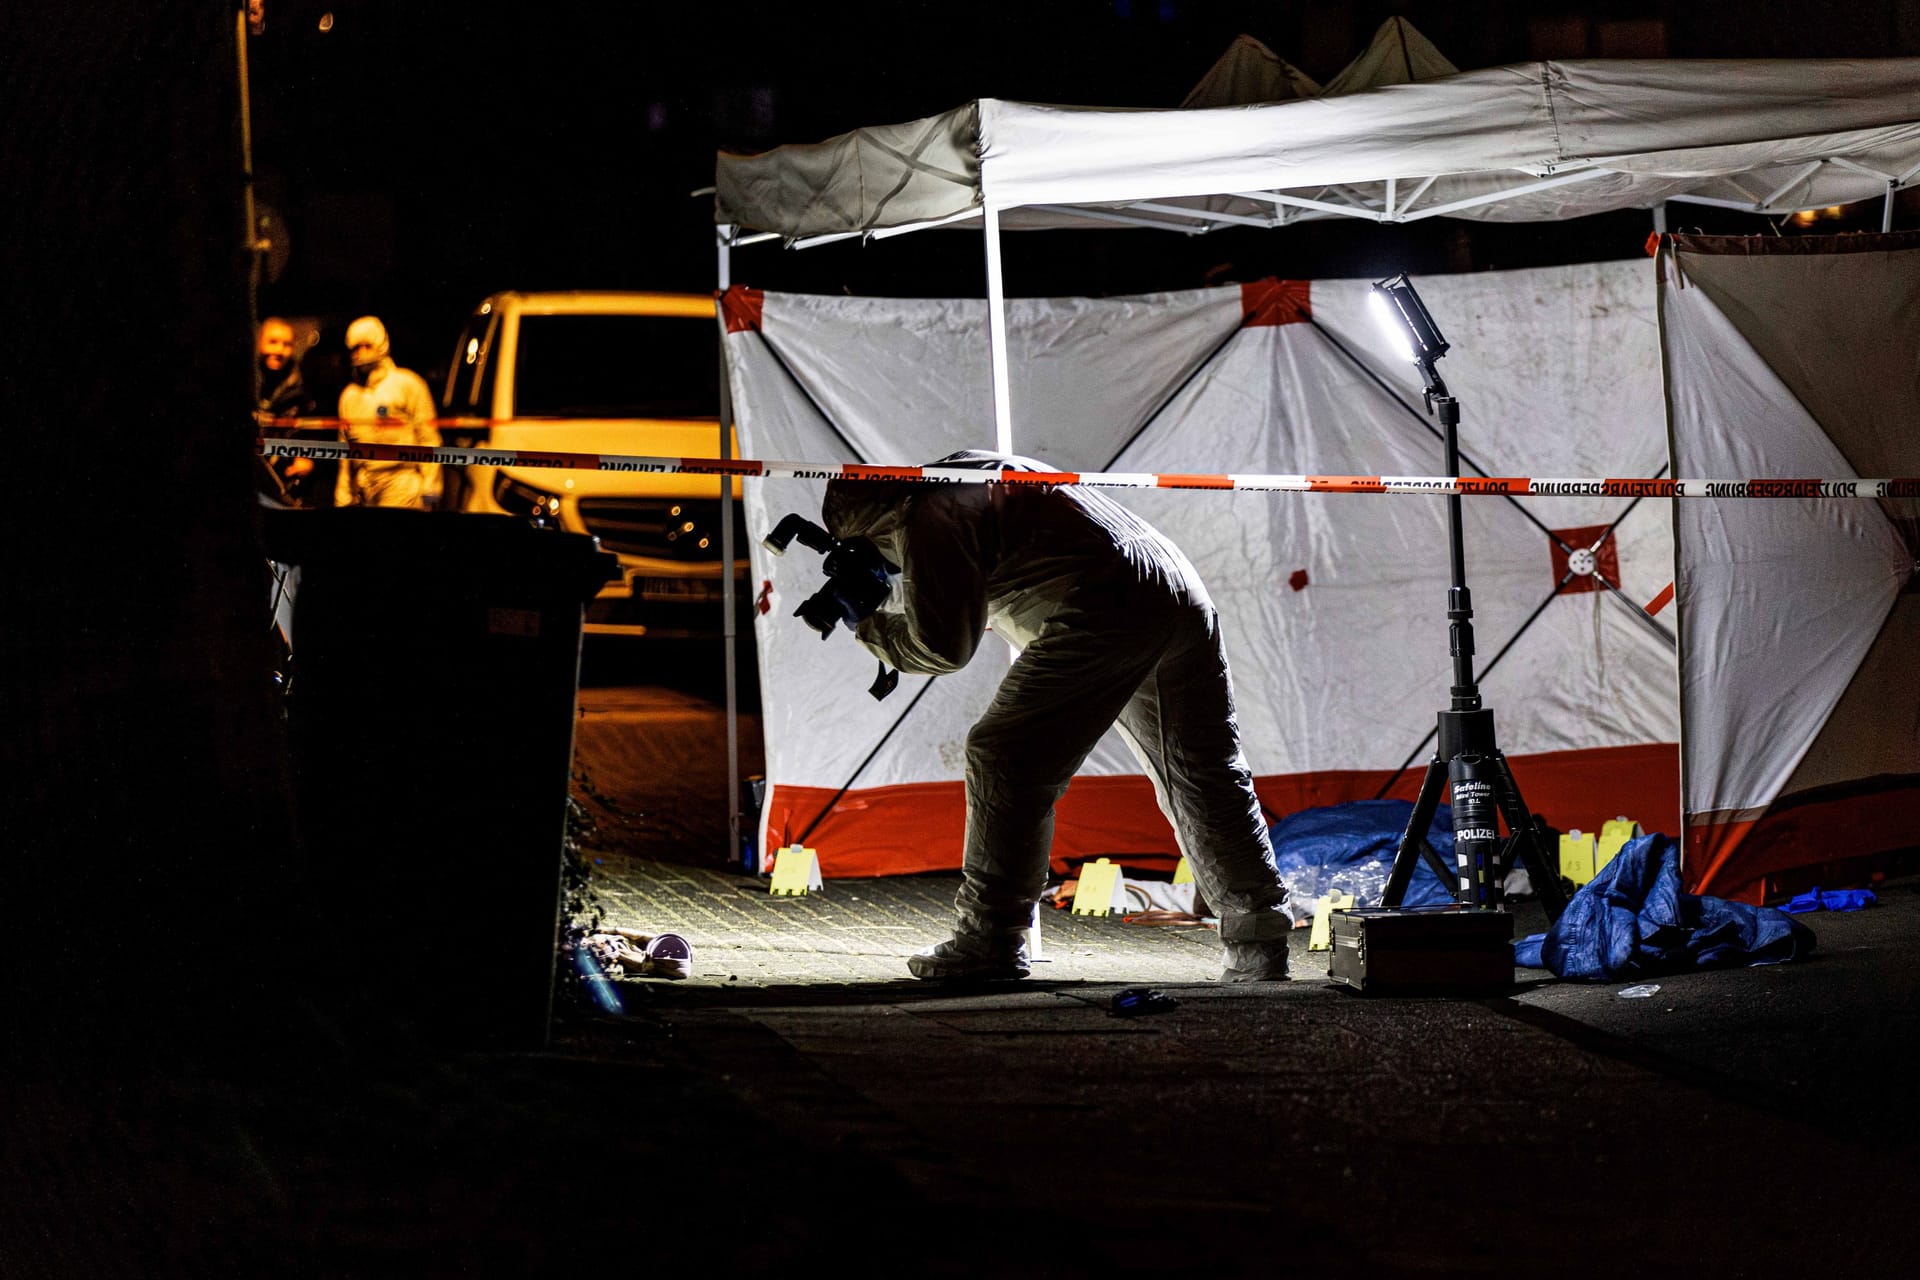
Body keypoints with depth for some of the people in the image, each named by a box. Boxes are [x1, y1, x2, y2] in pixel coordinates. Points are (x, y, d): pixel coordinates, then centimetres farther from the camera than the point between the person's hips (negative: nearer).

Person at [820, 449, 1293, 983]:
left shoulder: (928, 521, -2)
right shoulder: (965, 473, 29)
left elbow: (943, 647, -5)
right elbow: (957, 601, 41)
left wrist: (869, 626, 11)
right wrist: (880, 596, 30)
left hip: (1109, 610, -10)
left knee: (1005, 760, -2)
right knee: (1204, 777, 13)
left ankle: (989, 941, -2)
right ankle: (1259, 944, 15)